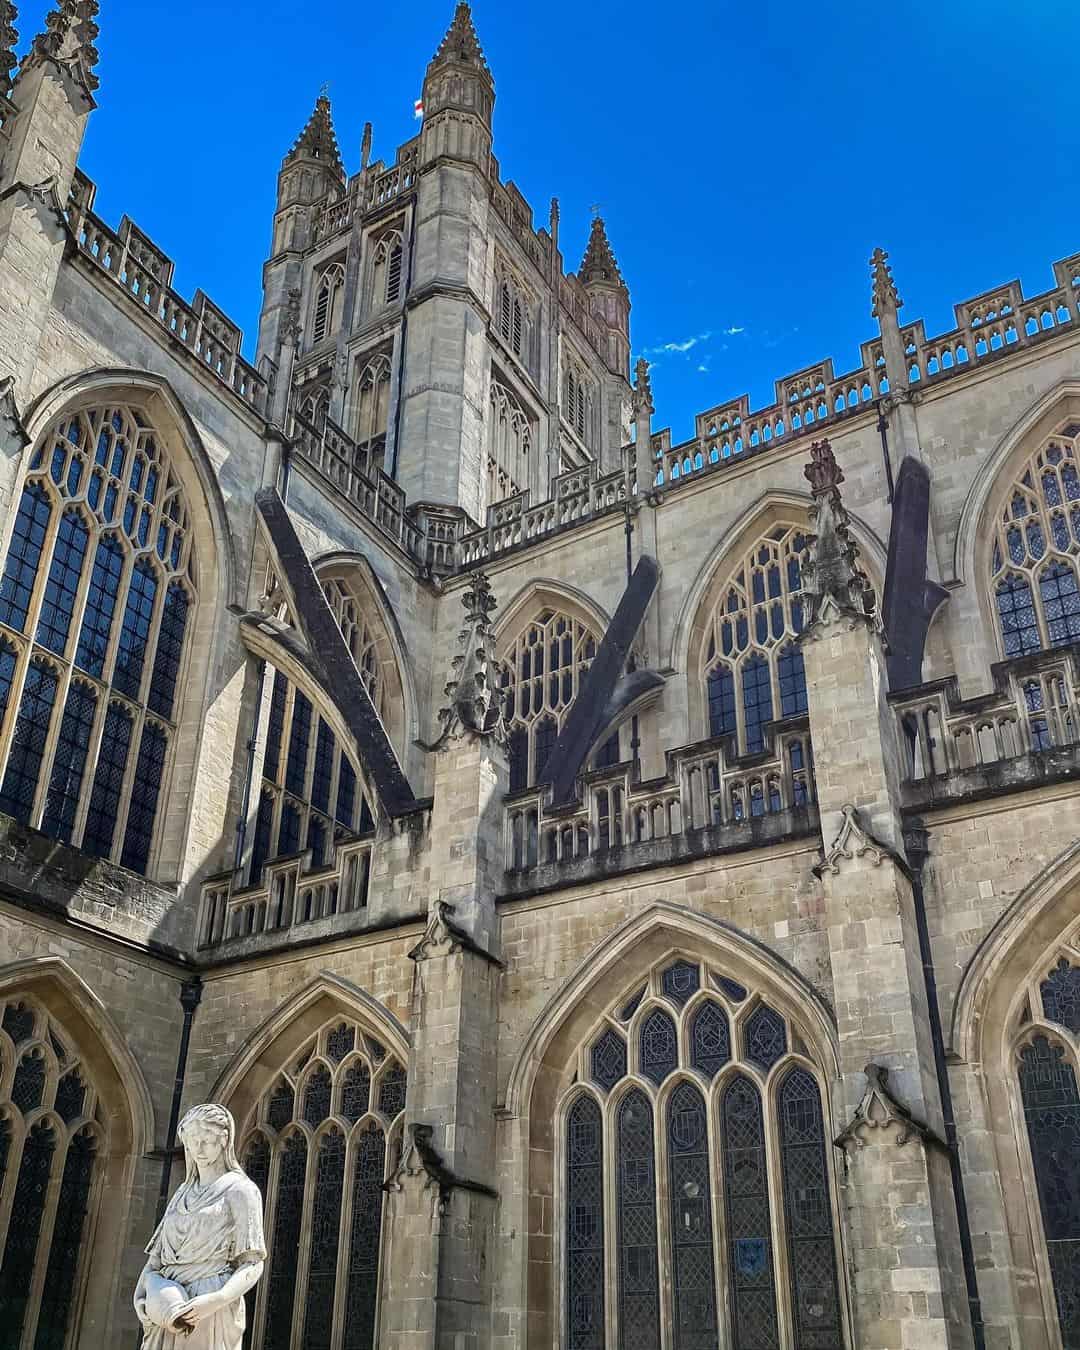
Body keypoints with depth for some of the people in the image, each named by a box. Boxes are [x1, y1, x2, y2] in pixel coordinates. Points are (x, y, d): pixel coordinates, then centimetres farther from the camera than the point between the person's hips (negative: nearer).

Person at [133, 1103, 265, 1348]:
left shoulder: (239, 1190, -1)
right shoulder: (183, 1193, 17)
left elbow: (252, 1264, -8)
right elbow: (157, 1254, 14)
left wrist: (216, 1300, -23)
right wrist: (155, 1293, -7)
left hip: (212, 1315, -5)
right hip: (171, 1315, 5)